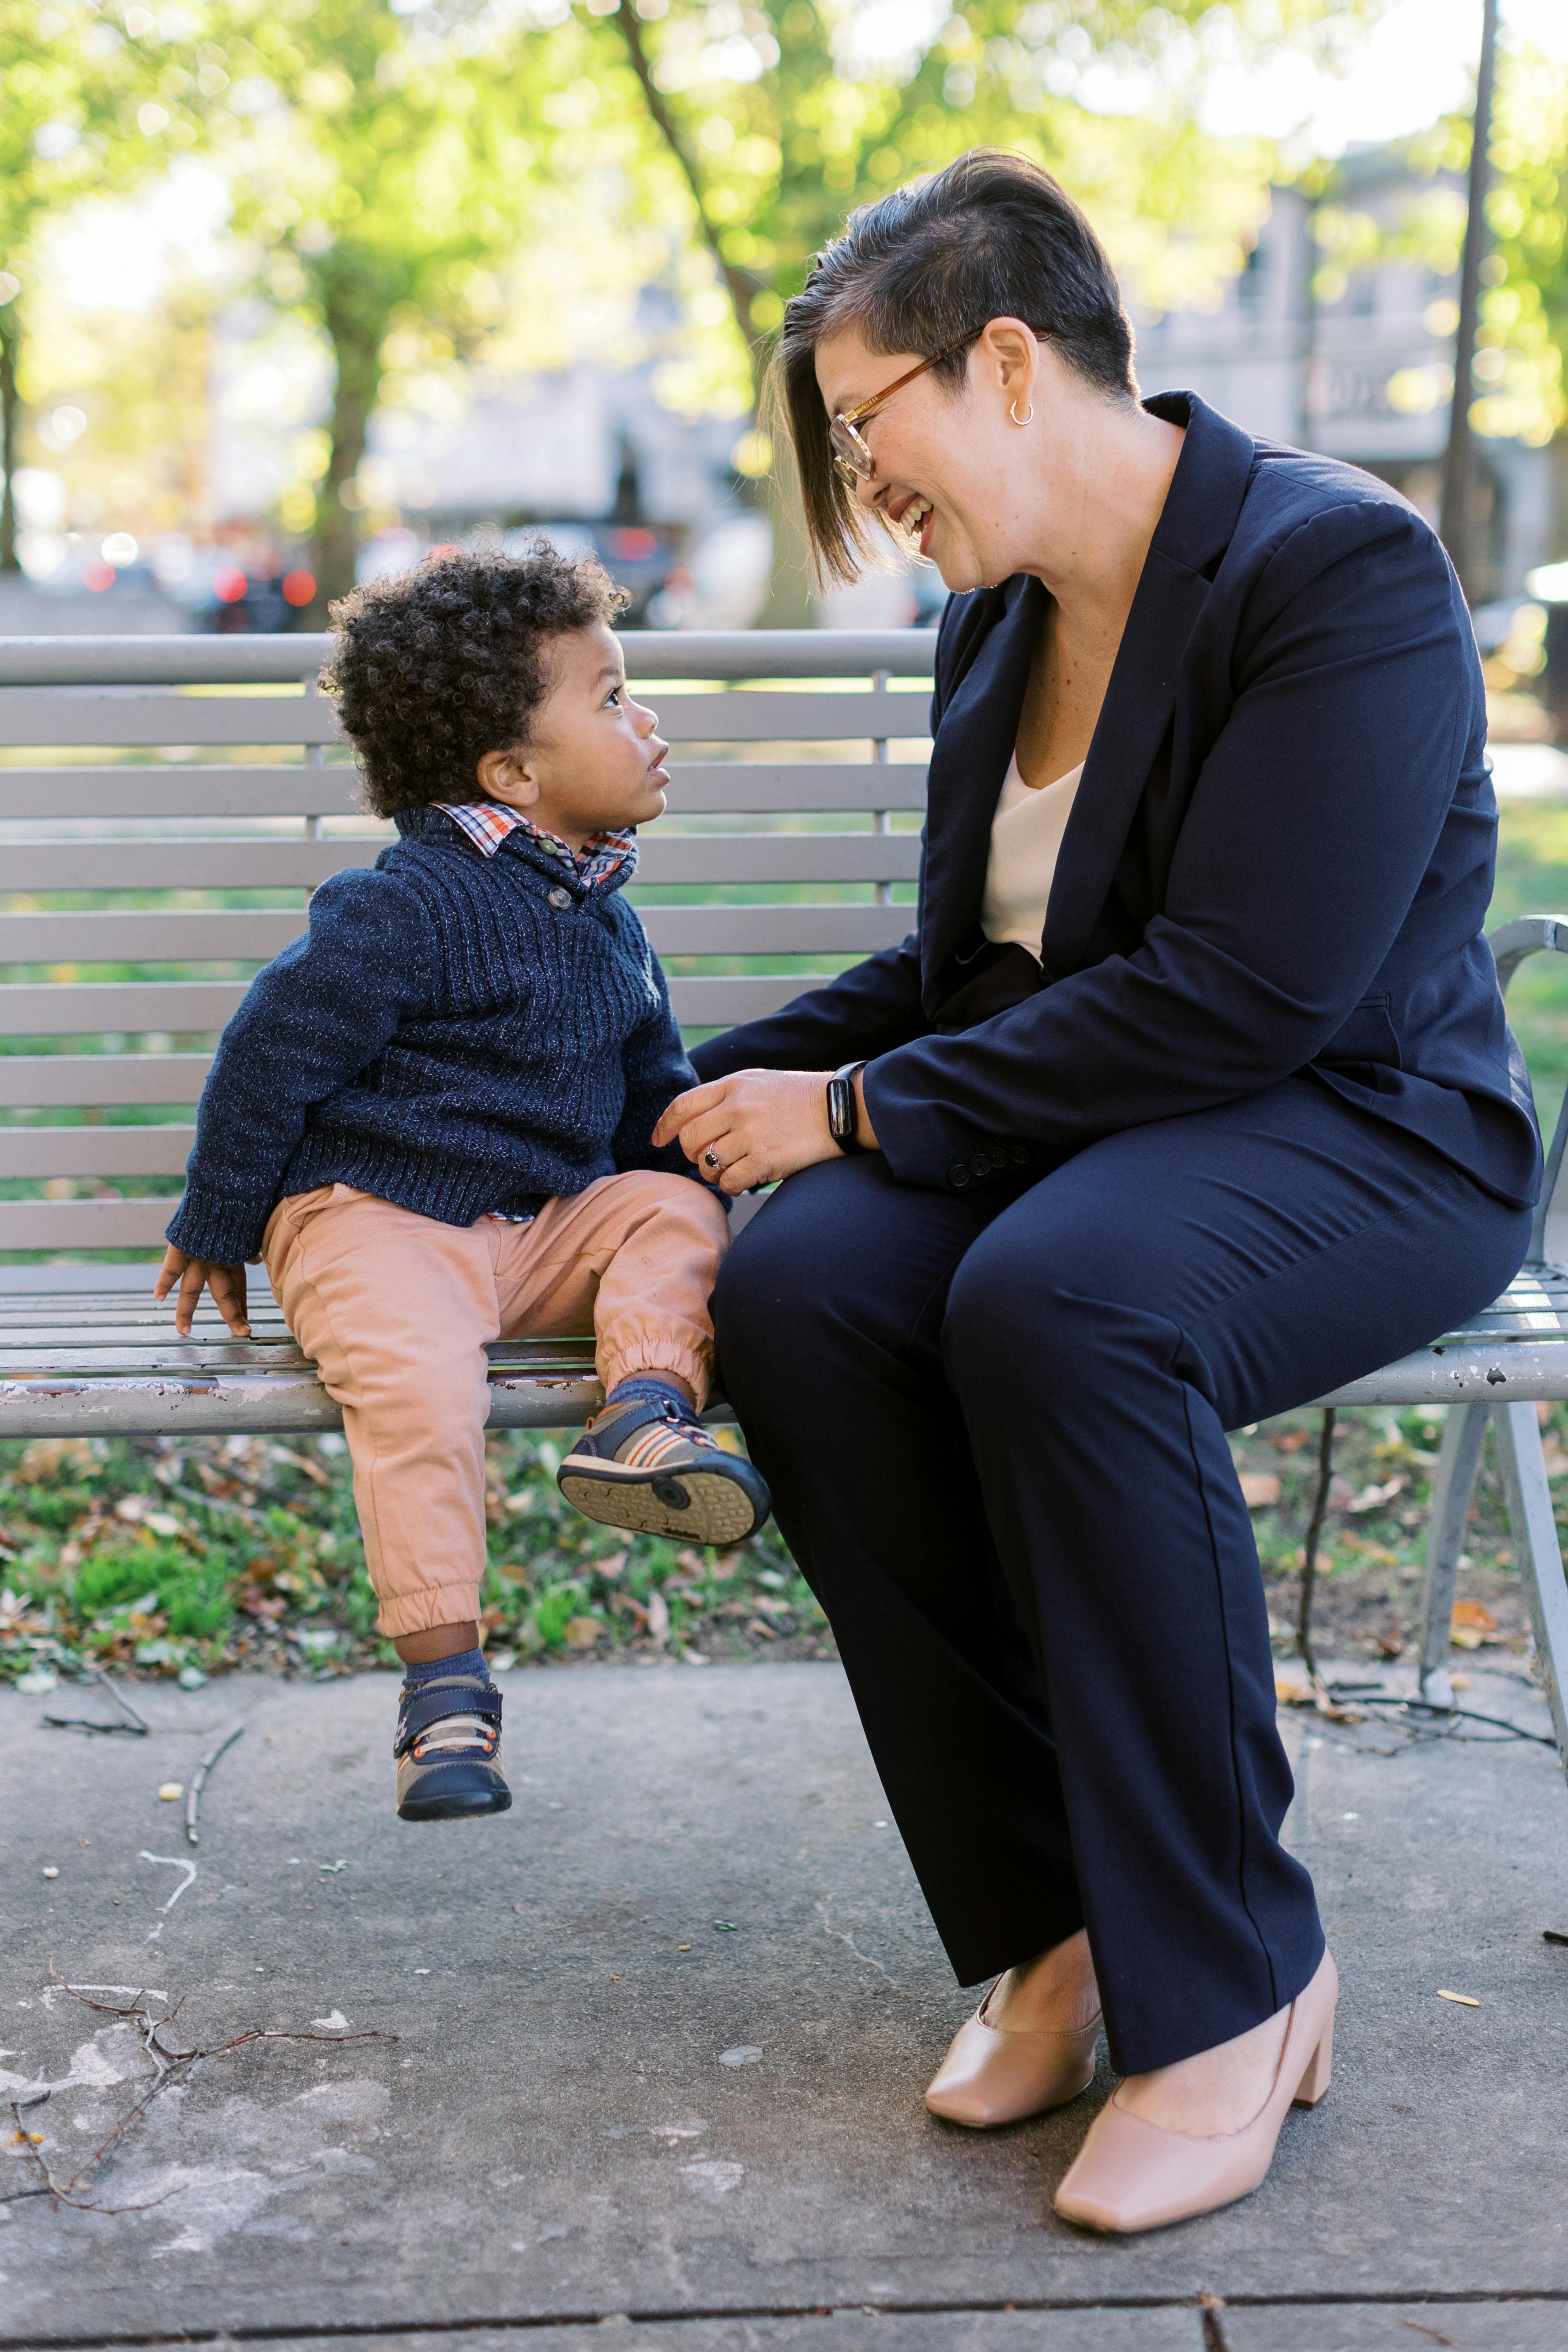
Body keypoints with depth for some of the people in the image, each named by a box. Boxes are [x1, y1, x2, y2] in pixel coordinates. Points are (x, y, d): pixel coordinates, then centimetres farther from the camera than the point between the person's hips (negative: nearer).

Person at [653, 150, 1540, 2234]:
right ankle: (1052, 1925, -14)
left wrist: (860, 1109, -18)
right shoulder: (996, 618, 12)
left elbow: (1239, 996, -23)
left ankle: (1230, 1980, -20)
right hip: (1096, 1119, 7)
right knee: (796, 1291, -25)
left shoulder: (1339, 569, -14)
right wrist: (727, 1082, 12)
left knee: (1058, 1300, -38)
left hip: (1365, 1133, -6)